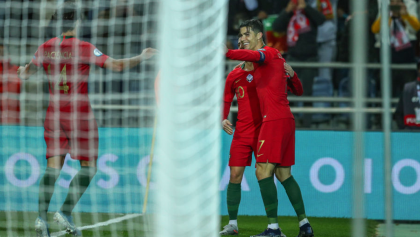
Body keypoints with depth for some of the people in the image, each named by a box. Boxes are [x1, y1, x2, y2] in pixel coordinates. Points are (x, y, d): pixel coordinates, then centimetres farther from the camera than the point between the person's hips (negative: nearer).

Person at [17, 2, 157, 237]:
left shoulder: (47, 47, 3)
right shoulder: (84, 49, -10)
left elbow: (27, 72, 17)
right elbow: (116, 65, -14)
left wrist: (23, 70, 41)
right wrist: (141, 57, 0)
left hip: (54, 112, 5)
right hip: (80, 115, -5)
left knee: (53, 167, 5)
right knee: (88, 167, 5)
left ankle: (42, 217, -6)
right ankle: (66, 211, -6)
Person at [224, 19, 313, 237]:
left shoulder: (267, 52, -6)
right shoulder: (276, 56, 21)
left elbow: (253, 55, -31)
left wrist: (227, 53, -47)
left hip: (274, 120, -10)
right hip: (286, 119, 10)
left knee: (263, 171, -12)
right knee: (283, 174, 13)